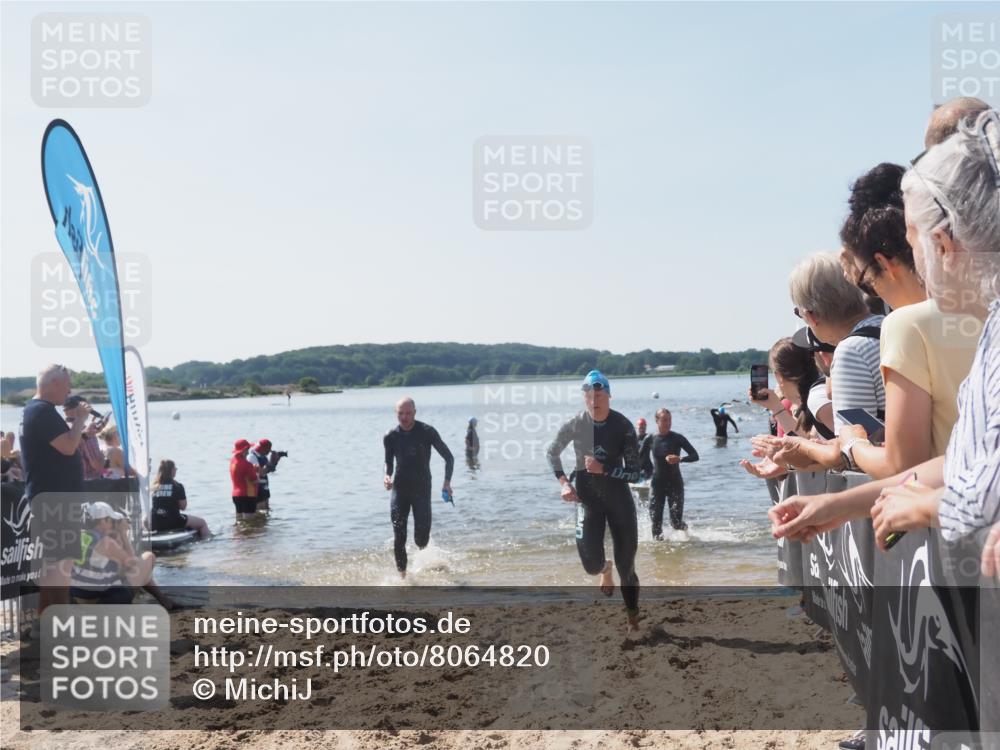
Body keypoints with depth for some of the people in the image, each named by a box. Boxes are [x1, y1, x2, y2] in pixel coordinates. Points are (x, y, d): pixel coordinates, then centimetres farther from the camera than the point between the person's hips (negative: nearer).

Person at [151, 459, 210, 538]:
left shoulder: (154, 486, 4)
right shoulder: (177, 486, -9)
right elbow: (183, 507, -5)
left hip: (155, 525, 5)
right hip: (174, 522, -5)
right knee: (202, 522, 13)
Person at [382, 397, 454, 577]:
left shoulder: (427, 432, -9)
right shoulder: (390, 437, -1)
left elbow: (449, 457, -2)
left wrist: (447, 482, -12)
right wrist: (387, 475, -9)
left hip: (421, 488, -2)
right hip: (399, 489, 2)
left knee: (421, 539, -5)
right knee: (398, 538, -3)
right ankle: (402, 574, 11)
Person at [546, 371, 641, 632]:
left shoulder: (623, 426, -14)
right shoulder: (574, 425, -11)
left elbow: (634, 473, -12)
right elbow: (552, 453, 7)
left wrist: (603, 469, -26)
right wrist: (564, 482, -7)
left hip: (618, 497, 0)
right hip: (587, 496, 1)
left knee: (626, 563, 2)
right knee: (591, 563, -10)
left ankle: (633, 618, 22)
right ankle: (604, 569, 30)